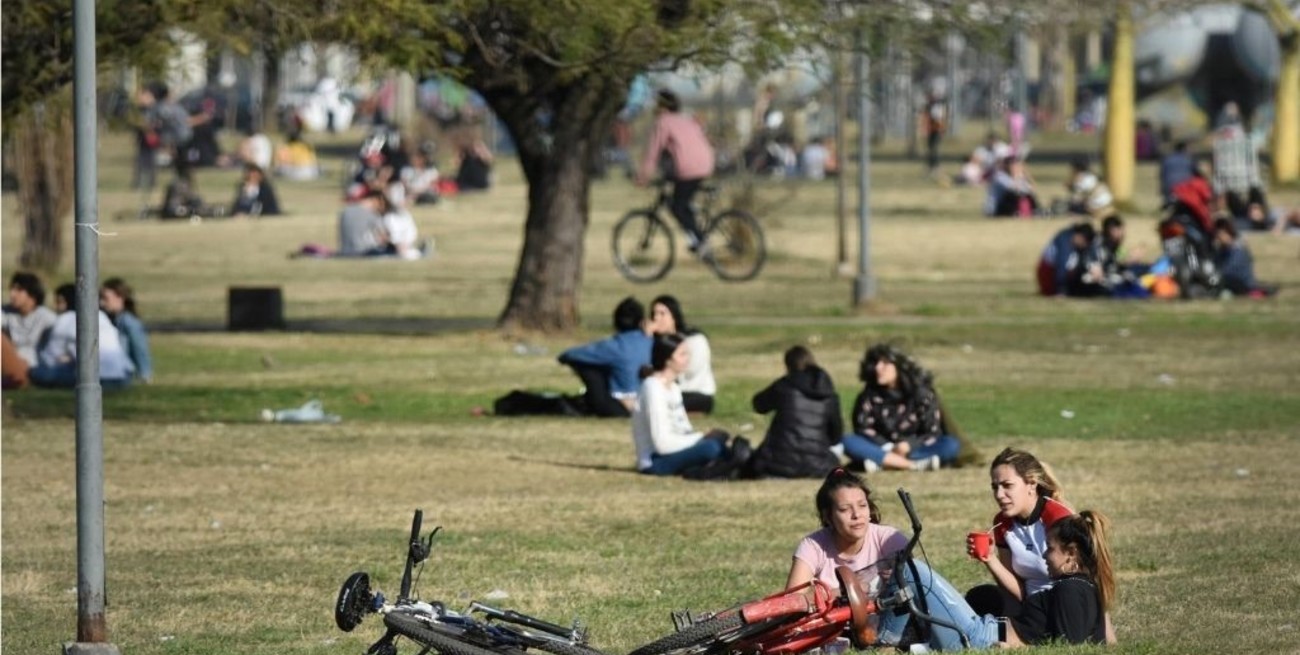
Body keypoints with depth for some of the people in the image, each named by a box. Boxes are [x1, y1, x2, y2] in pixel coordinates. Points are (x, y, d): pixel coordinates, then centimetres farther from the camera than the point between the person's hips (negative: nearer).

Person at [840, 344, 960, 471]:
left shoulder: (921, 391, -7)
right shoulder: (870, 395, -2)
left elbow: (932, 433, -10)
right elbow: (863, 429, -6)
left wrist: (908, 446, -26)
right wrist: (888, 448, -22)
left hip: (916, 448, -1)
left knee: (951, 445, -29)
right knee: (848, 442, -27)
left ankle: (882, 461, -39)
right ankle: (915, 465, -39)